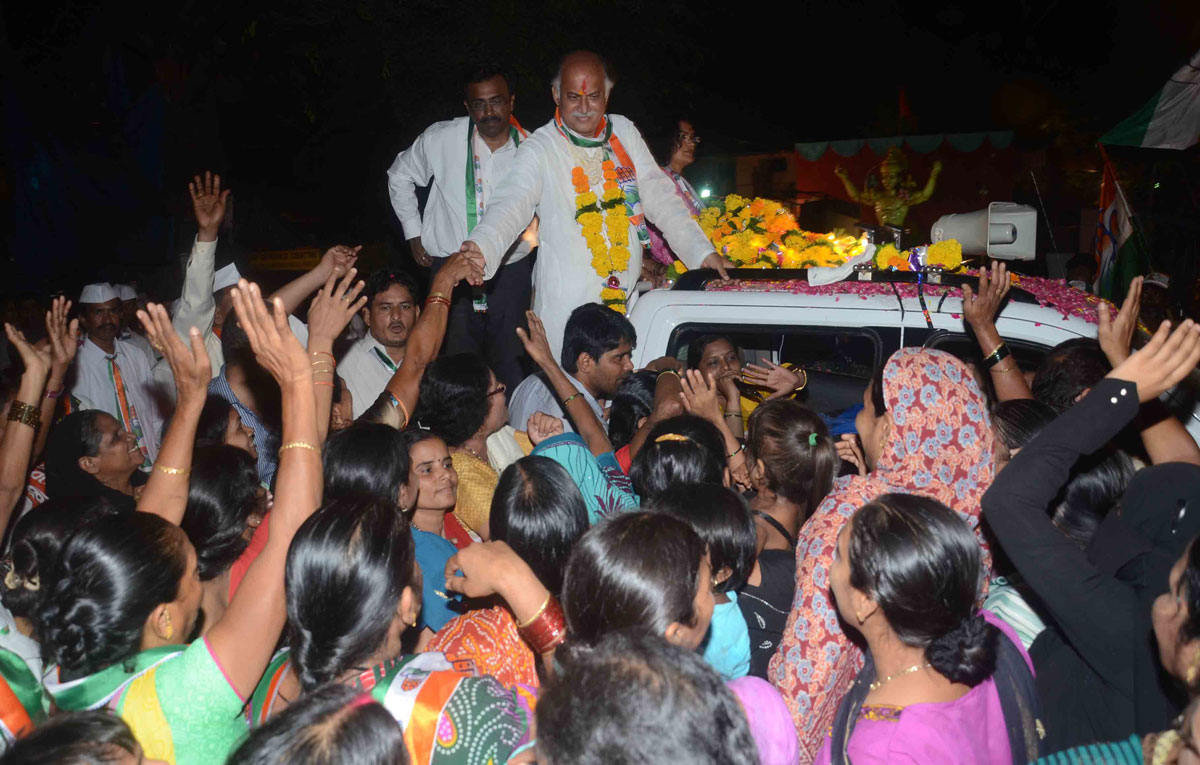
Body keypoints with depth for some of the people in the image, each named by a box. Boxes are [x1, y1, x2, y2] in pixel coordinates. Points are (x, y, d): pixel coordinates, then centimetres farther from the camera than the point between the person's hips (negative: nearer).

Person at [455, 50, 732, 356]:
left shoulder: (624, 132, 11)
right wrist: (480, 248, -39)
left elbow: (660, 196, 12)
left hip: (629, 296, 4)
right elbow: (511, 204, -18)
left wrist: (701, 251, 3)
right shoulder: (540, 149, -4)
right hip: (568, 305, -4)